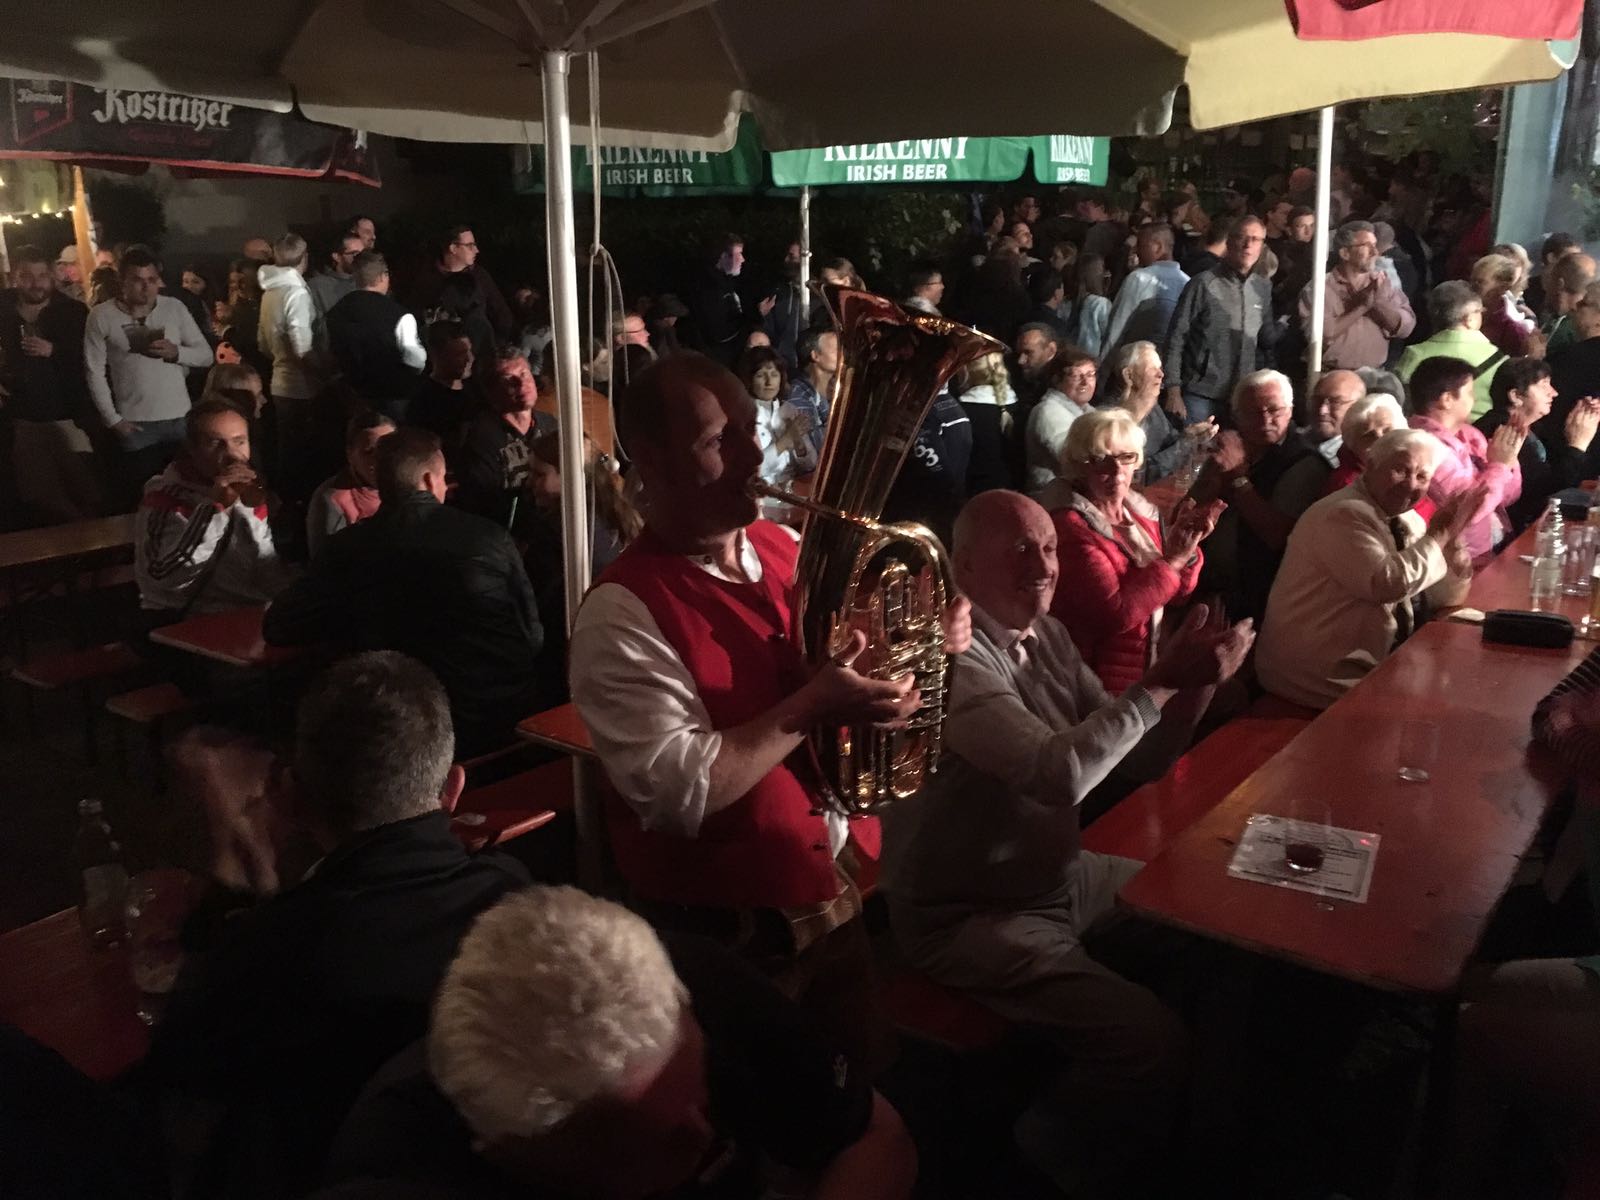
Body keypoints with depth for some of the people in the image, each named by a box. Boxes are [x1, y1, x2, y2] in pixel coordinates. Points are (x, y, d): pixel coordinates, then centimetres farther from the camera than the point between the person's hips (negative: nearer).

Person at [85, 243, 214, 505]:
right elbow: (95, 372, -3)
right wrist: (113, 419, -7)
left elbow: (206, 355, 4)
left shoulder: (174, 307, 2)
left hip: (180, 419, 2)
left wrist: (176, 352, -16)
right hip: (134, 425, -2)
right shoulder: (101, 316, -4)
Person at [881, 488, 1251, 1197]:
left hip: (1060, 876, 9)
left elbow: (1138, 758, 6)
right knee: (1150, 1037, -20)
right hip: (969, 914, -9)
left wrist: (1193, 682, -12)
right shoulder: (953, 657, -23)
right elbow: (1060, 774, -35)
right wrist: (1160, 682, -27)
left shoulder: (1047, 636, 4)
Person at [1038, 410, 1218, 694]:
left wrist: (1187, 547, -6)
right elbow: (1116, 614, -23)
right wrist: (1172, 560, -20)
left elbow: (1175, 594, 11)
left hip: (1153, 665, 8)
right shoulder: (1069, 525, -16)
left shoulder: (1140, 510, 7)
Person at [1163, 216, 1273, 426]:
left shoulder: (1263, 288, 8)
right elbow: (1176, 338, -6)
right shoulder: (1203, 284, -6)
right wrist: (1174, 392, -10)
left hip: (1243, 398, 4)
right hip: (1201, 395, -4)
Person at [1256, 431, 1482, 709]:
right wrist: (1439, 534, -17)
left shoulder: (1407, 519, 9)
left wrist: (1453, 552, -7)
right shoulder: (1343, 515, -18)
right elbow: (1388, 583, -30)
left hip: (1371, 664, 9)